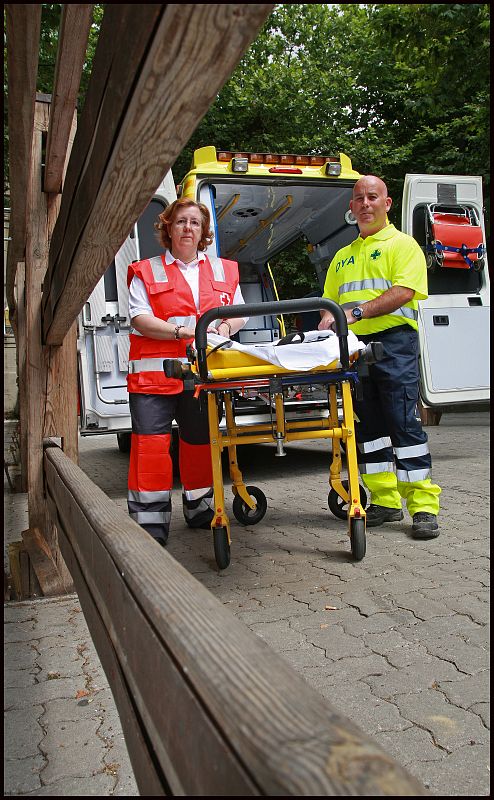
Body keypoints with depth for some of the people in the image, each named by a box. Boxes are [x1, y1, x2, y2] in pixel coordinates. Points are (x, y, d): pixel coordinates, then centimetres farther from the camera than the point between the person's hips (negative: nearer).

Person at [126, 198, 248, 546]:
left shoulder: (224, 270, 18)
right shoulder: (146, 272, 8)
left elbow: (240, 314, 16)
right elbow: (140, 319, -4)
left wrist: (225, 327, -7)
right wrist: (183, 331, -17)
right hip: (155, 373, -2)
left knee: (200, 440, 11)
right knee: (151, 441, -9)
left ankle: (200, 508, 28)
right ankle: (150, 520, -1)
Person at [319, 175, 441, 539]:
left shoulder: (402, 244, 5)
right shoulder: (343, 256, 23)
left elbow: (404, 291, -11)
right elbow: (330, 300, 22)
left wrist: (357, 311, -20)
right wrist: (328, 321, 0)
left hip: (394, 341, -6)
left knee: (404, 422, -9)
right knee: (368, 425, 6)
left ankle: (423, 506, -2)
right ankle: (386, 501, 15)